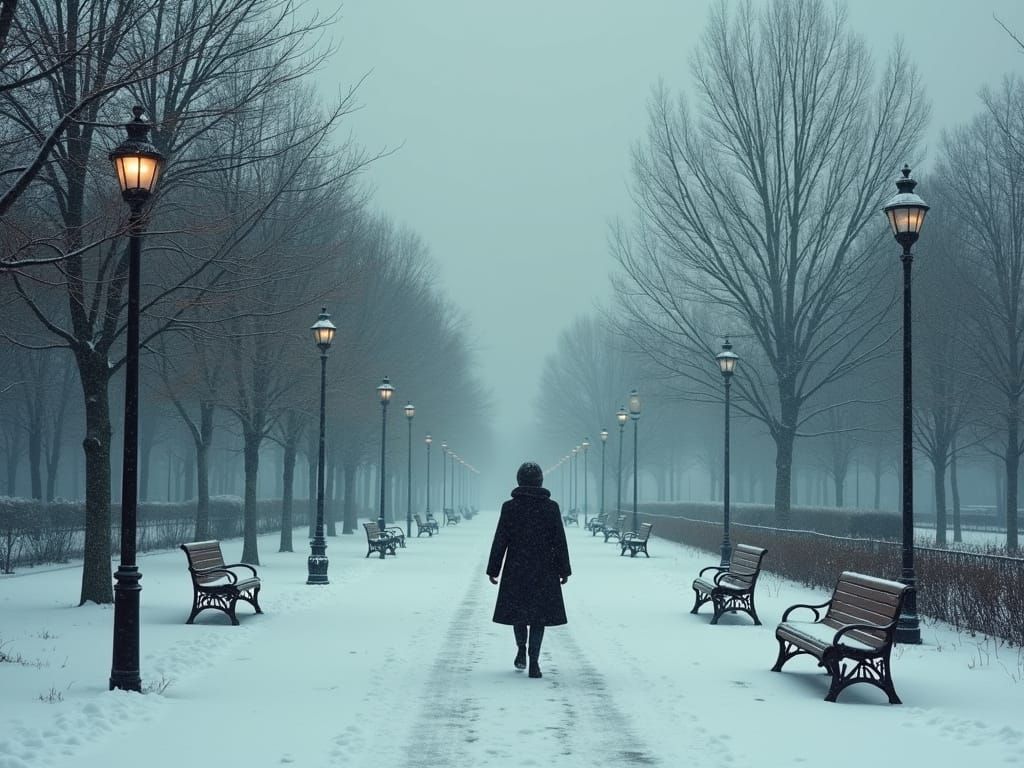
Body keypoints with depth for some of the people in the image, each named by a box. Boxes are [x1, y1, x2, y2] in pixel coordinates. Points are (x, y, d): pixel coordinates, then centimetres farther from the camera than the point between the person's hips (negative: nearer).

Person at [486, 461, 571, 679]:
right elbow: (560, 542, 0)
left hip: (516, 570, 0)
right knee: (539, 613, 4)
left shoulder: (510, 507, -4)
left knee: (517, 610, 20)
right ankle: (534, 663, -2)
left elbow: (500, 541, -3)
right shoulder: (551, 507, -3)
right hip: (544, 571, 0)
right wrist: (564, 570, 7)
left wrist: (493, 570, 3)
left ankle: (522, 650, 16)